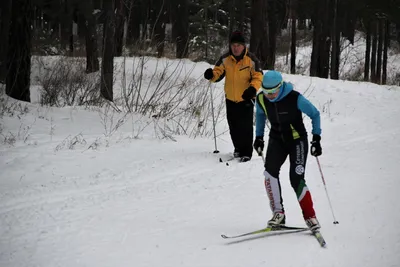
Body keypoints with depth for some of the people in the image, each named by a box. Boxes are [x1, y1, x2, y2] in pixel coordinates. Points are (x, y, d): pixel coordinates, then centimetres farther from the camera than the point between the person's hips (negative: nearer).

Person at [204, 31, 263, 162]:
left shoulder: (251, 59, -11)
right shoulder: (225, 59, -4)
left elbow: (258, 76, -8)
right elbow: (218, 72, 0)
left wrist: (253, 88, -26)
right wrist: (211, 75, -24)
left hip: (246, 99, -4)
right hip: (230, 99, 4)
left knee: (245, 127, -4)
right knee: (234, 127, 14)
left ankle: (246, 152, 6)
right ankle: (238, 148, 32)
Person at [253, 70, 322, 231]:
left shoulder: (295, 98, -24)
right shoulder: (261, 99, -11)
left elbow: (314, 114, -10)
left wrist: (316, 138, -13)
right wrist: (259, 137, 13)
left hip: (297, 140, -4)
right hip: (277, 140, 4)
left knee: (296, 179, -15)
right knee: (270, 172, -20)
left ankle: (310, 216, 1)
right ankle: (278, 213, -11)